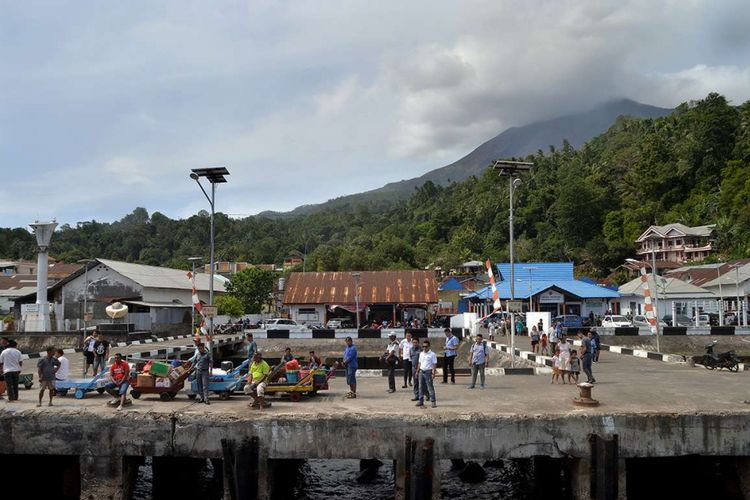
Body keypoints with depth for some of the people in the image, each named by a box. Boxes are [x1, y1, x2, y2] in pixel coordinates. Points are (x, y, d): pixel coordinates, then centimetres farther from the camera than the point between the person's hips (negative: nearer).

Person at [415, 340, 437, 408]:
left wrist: (433, 373, -14)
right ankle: (421, 401, 16)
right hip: (421, 371, 6)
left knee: (430, 387, -4)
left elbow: (434, 364, -7)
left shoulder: (432, 354, -6)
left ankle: (433, 401, 1)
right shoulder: (421, 354, 12)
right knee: (421, 387, 9)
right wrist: (417, 371, 15)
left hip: (428, 372, -6)